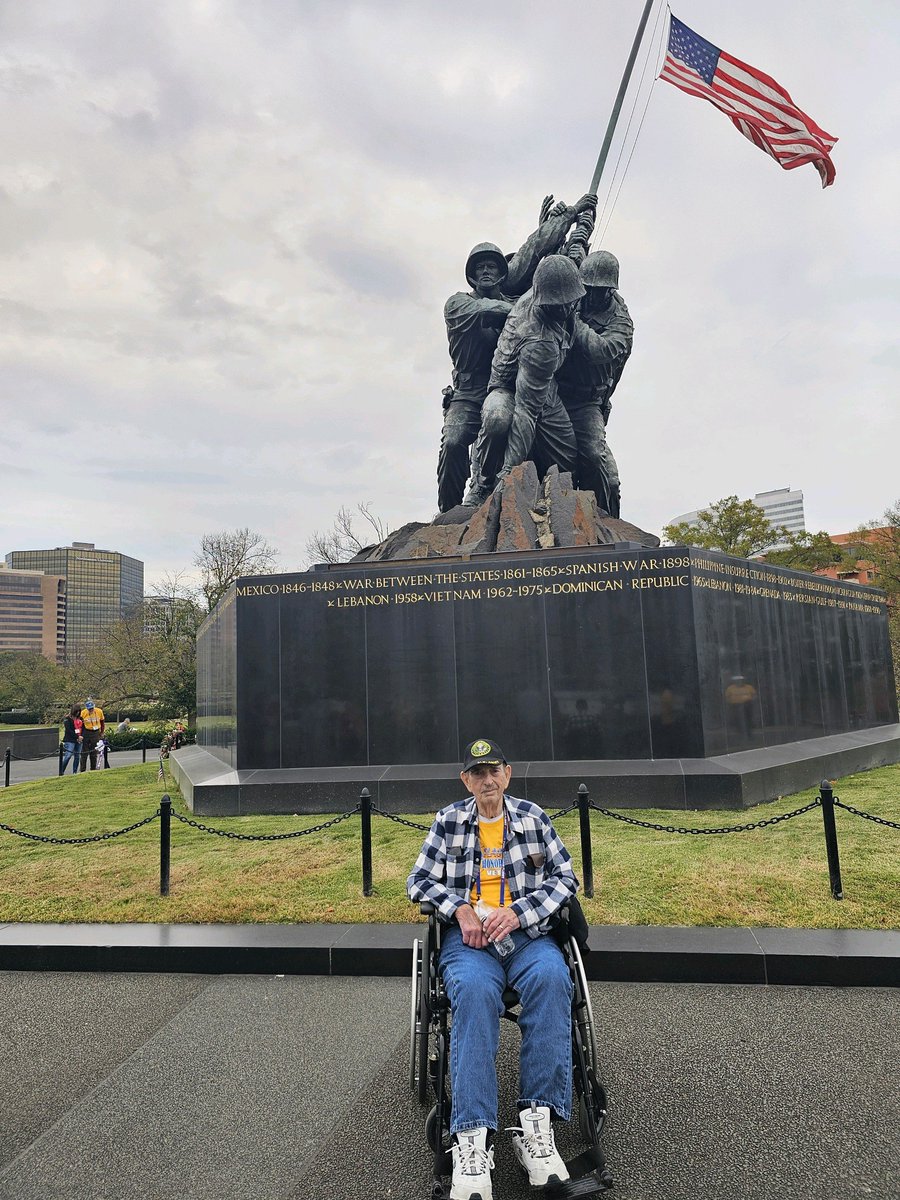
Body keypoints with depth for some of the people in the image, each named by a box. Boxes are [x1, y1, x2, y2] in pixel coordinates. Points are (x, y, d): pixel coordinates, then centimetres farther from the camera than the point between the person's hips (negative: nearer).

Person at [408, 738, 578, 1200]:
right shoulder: (448, 821, 11)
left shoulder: (533, 816, 11)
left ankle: (537, 1122, -31)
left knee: (550, 977, -34)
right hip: (468, 936, 0)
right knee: (474, 989, -35)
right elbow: (419, 880, 12)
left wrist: (517, 912, -7)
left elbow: (565, 878, 8)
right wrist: (460, 908, -7)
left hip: (526, 933, 1)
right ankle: (472, 1138, -37)